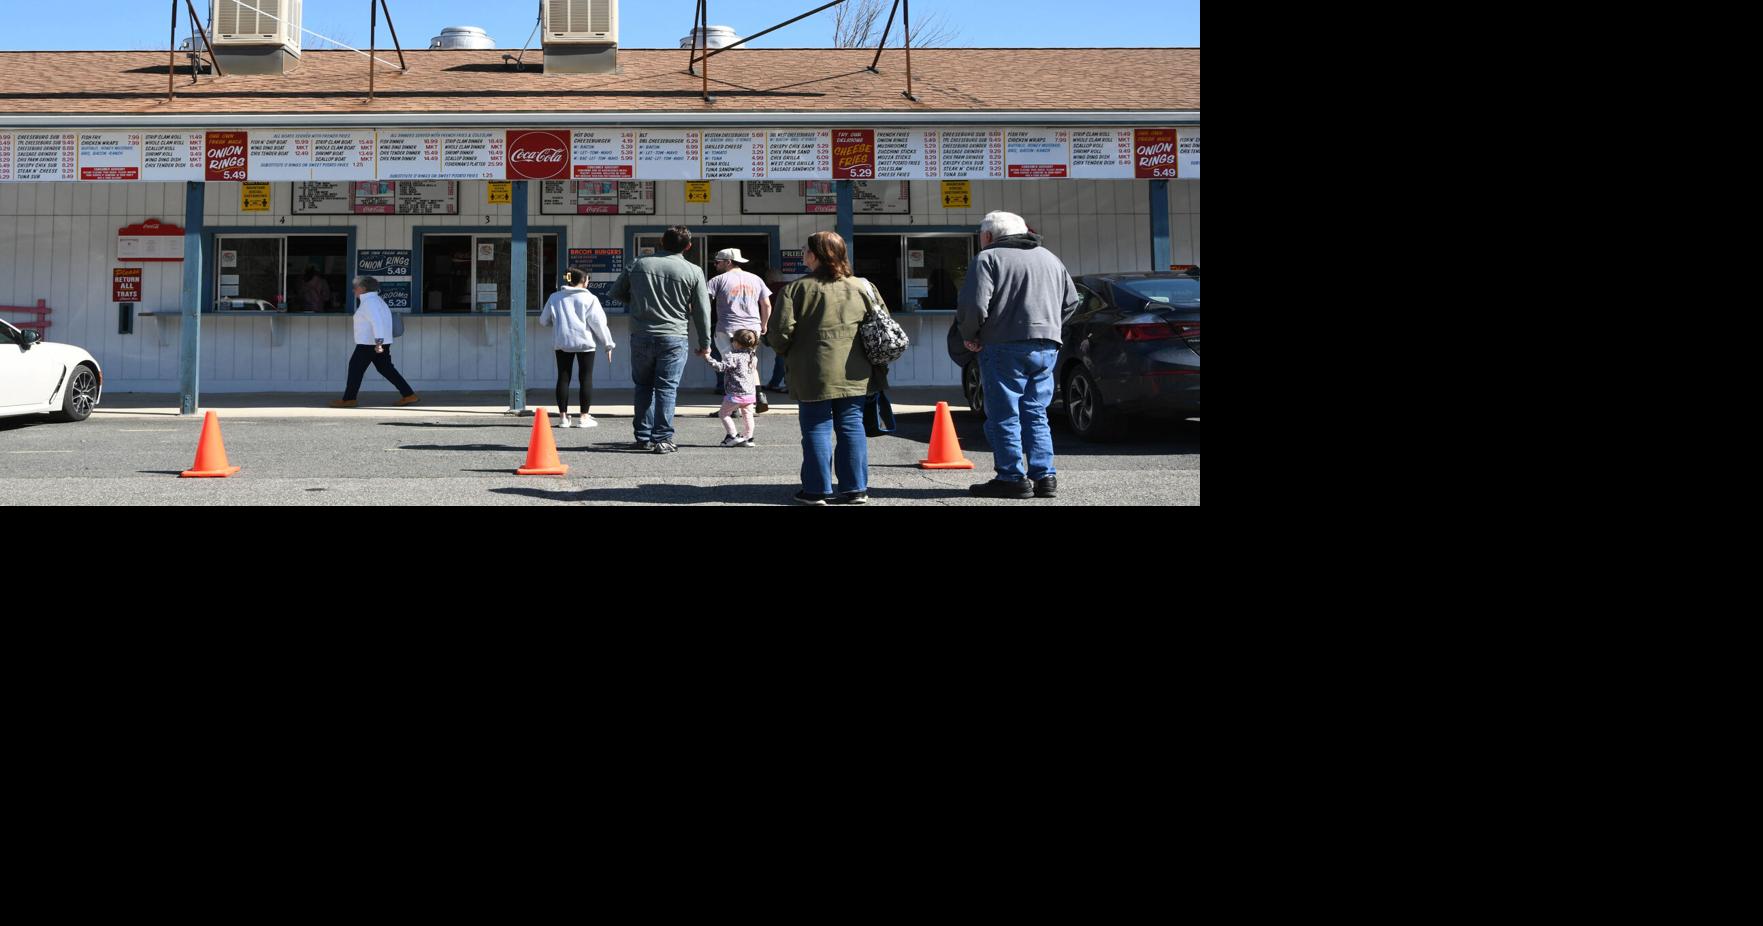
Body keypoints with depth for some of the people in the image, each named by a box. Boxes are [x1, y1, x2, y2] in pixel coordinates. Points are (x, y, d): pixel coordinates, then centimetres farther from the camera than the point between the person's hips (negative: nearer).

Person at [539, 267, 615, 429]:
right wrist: (608, 344, 2)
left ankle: (563, 416, 6)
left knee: (563, 378, 7)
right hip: (585, 342, -3)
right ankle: (584, 417, 1)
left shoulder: (554, 298, 8)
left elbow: (544, 321, 16)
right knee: (586, 378, 3)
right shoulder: (589, 299, -3)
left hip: (562, 342, 3)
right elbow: (598, 323, -5)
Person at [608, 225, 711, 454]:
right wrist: (704, 344, 9)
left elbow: (616, 293, 15)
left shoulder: (639, 264, 6)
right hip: (673, 338, -3)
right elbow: (702, 311, 1)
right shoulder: (693, 271, -1)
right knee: (666, 388, 0)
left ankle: (643, 437, 16)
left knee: (644, 386, 14)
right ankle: (662, 439, -3)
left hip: (641, 336, 3)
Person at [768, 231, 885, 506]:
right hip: (854, 373, 3)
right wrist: (877, 368, 19)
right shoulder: (862, 287, 7)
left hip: (814, 373, -3)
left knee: (816, 428, 4)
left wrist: (786, 353, 11)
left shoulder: (796, 289, -6)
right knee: (851, 426, 9)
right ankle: (855, 488, 10)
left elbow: (781, 331, -10)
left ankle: (818, 489, 5)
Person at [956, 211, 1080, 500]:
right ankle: (1044, 476, 8)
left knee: (1004, 416, -1)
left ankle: (1012, 478, -3)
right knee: (1035, 414, 13)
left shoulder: (988, 258, -3)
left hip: (1006, 346, -7)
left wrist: (970, 335, 0)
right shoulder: (1049, 258, 20)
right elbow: (1070, 301, 23)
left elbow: (974, 304, -15)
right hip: (1047, 346, 7)